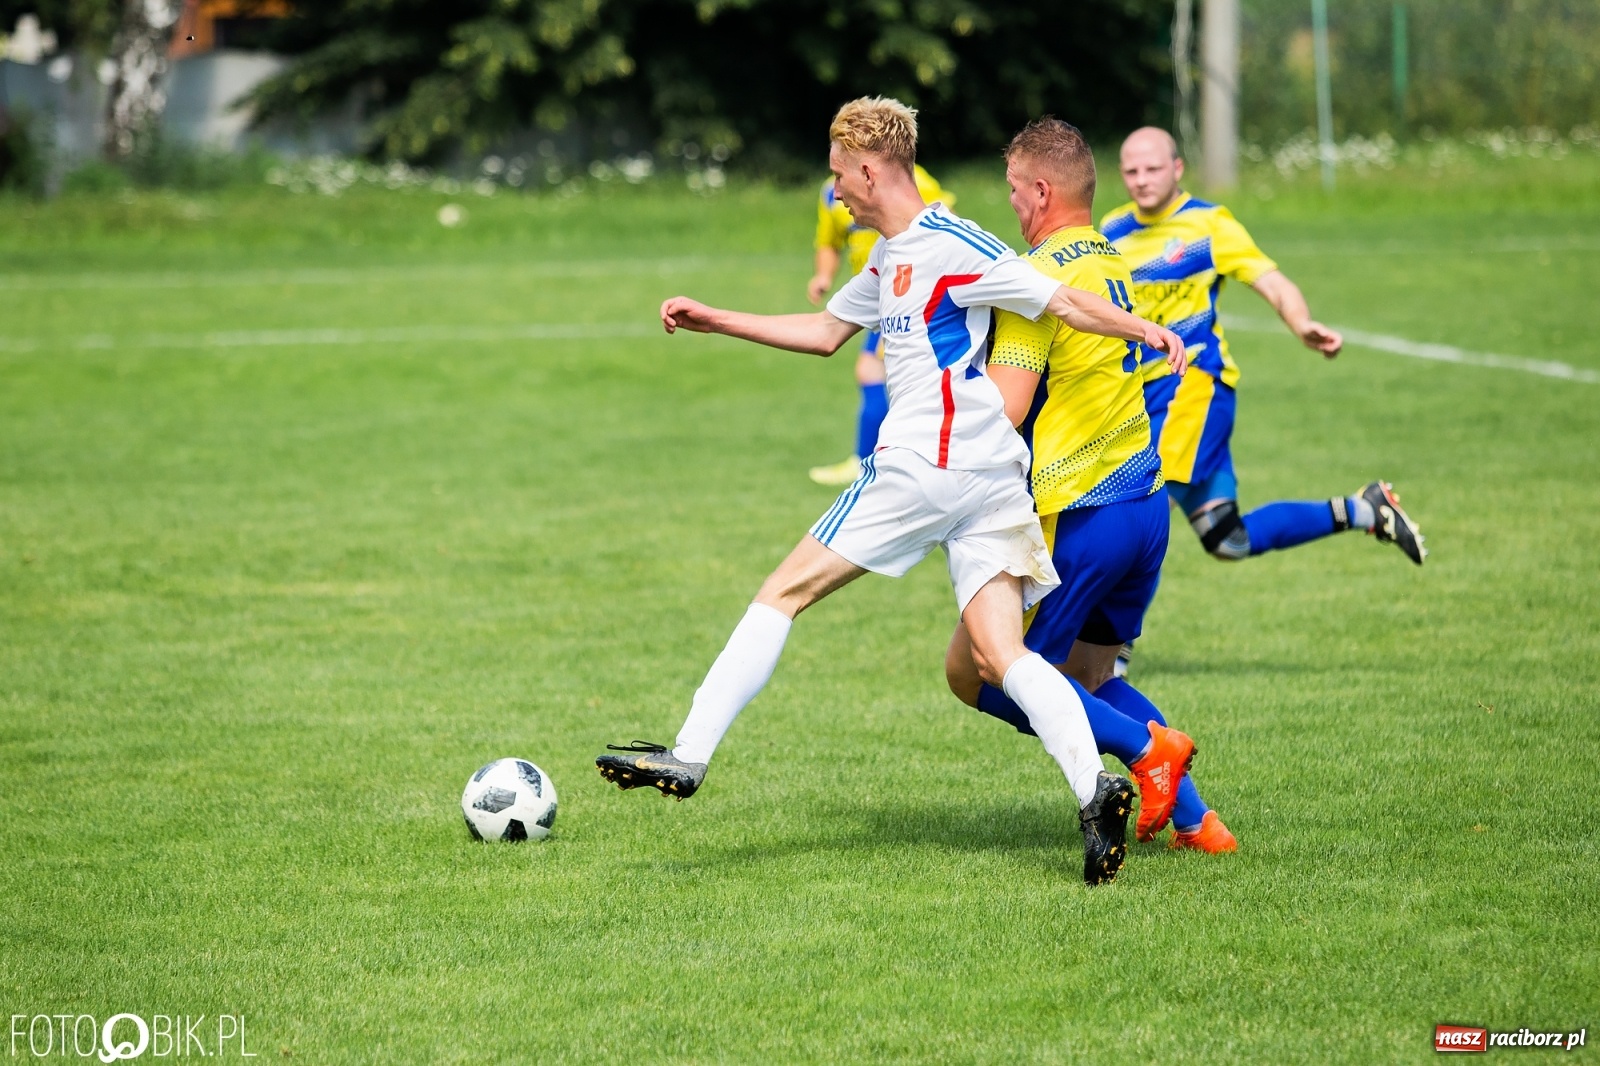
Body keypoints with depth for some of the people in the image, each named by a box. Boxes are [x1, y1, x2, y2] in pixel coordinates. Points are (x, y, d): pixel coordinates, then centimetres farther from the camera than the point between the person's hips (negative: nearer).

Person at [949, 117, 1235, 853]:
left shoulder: (1040, 276, -14)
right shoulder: (1113, 265, 13)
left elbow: (1004, 409, -19)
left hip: (1077, 517, -9)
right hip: (1144, 503, 9)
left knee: (973, 672, 2)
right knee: (1085, 675, 22)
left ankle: (1145, 747, -8)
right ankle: (1195, 820, 13)